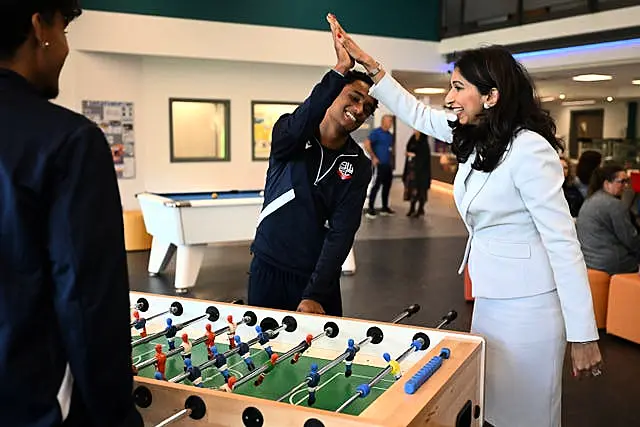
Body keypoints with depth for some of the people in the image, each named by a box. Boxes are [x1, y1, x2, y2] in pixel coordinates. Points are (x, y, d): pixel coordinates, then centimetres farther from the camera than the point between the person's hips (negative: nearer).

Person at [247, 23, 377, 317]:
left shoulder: (359, 166, -5)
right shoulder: (289, 135, -7)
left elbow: (342, 233, -13)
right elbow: (302, 121, -33)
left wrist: (315, 294, -22)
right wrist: (340, 70, -43)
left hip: (318, 277, 1)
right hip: (268, 268, 0)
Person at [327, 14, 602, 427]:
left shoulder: (528, 149, -22)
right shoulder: (476, 136, 3)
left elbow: (563, 241, -22)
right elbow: (416, 113, 15)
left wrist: (583, 335, -20)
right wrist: (369, 64, 11)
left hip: (527, 304, -8)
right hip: (491, 296, 8)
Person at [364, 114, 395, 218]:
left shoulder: (390, 135, 16)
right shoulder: (376, 132, -7)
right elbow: (366, 144, -18)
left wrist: (391, 161, 15)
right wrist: (373, 157, -17)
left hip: (388, 165, 8)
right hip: (379, 165, -8)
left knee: (387, 186, 11)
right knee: (376, 186, -7)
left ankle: (385, 208, 21)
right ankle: (370, 209, -4)